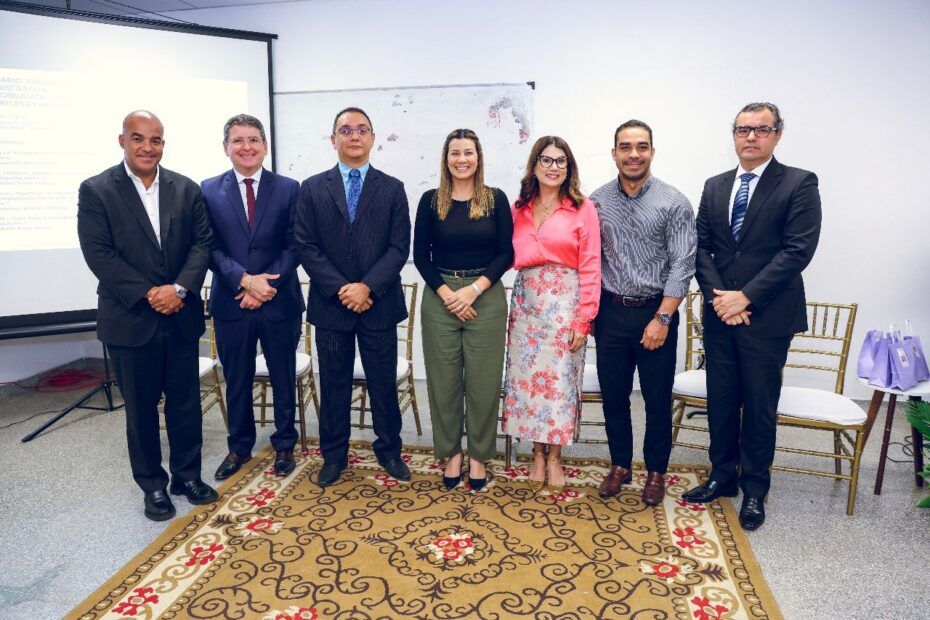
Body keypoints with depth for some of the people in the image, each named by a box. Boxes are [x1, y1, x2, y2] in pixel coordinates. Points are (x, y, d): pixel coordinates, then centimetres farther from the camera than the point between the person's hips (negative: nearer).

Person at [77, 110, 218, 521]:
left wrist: (180, 288, -15)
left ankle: (187, 475, 27)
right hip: (131, 319, -2)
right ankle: (152, 484, 25)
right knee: (141, 407, 10)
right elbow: (98, 254, -10)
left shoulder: (187, 190, 5)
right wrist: (148, 294, -17)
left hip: (181, 316, 2)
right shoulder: (96, 191, -3)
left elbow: (202, 243, 0)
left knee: (186, 401, 11)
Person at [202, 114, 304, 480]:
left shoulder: (289, 189, 1)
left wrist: (266, 285, -13)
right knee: (236, 381, 13)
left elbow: (293, 246, -3)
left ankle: (284, 446, 28)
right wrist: (245, 280, -16)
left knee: (283, 379, 10)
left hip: (279, 302, -1)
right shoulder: (209, 191, 3)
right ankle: (239, 447, 31)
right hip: (230, 303, 1)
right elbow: (210, 248, -2)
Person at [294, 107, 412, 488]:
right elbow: (306, 247, -2)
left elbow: (399, 247, -3)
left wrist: (367, 287, -15)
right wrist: (340, 289, -12)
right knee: (333, 385, 11)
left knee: (384, 383, 9)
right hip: (330, 305, 1)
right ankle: (333, 456, 26)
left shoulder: (392, 189, 4)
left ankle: (389, 451, 27)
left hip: (379, 304, 0)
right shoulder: (312, 189, 5)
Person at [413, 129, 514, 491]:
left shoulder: (496, 199, 3)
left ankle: (478, 455, 20)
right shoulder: (431, 201, 4)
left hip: (486, 297, 0)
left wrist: (473, 289, -12)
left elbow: (506, 254, -1)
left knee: (483, 381, 3)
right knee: (444, 380, 5)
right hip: (439, 298, 1)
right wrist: (447, 295, -10)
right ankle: (451, 453, 22)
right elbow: (421, 256, 2)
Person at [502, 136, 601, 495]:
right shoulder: (519, 208, 9)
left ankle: (554, 456, 17)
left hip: (564, 302, -3)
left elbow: (590, 267, -5)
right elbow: (511, 257, 12)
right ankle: (537, 454, 20)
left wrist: (583, 319, -9)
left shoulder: (582, 209, -1)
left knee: (559, 378, 1)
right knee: (527, 376, 5)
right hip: (526, 300, 3)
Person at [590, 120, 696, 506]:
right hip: (611, 313, 3)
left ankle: (656, 471, 27)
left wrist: (662, 318, -14)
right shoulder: (597, 202, 3)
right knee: (613, 395, 11)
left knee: (658, 399, 8)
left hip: (655, 313, -2)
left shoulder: (673, 203, -5)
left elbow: (682, 264, -9)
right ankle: (620, 465, 29)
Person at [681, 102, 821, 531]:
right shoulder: (714, 187, 10)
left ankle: (754, 489, 22)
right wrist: (718, 296, -8)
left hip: (767, 317, -4)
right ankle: (723, 476, 28)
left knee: (760, 406, 6)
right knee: (721, 400, 12)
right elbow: (701, 247, 7)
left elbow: (798, 250, -12)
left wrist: (745, 297, -15)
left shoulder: (799, 184, -4)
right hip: (719, 314, 4)